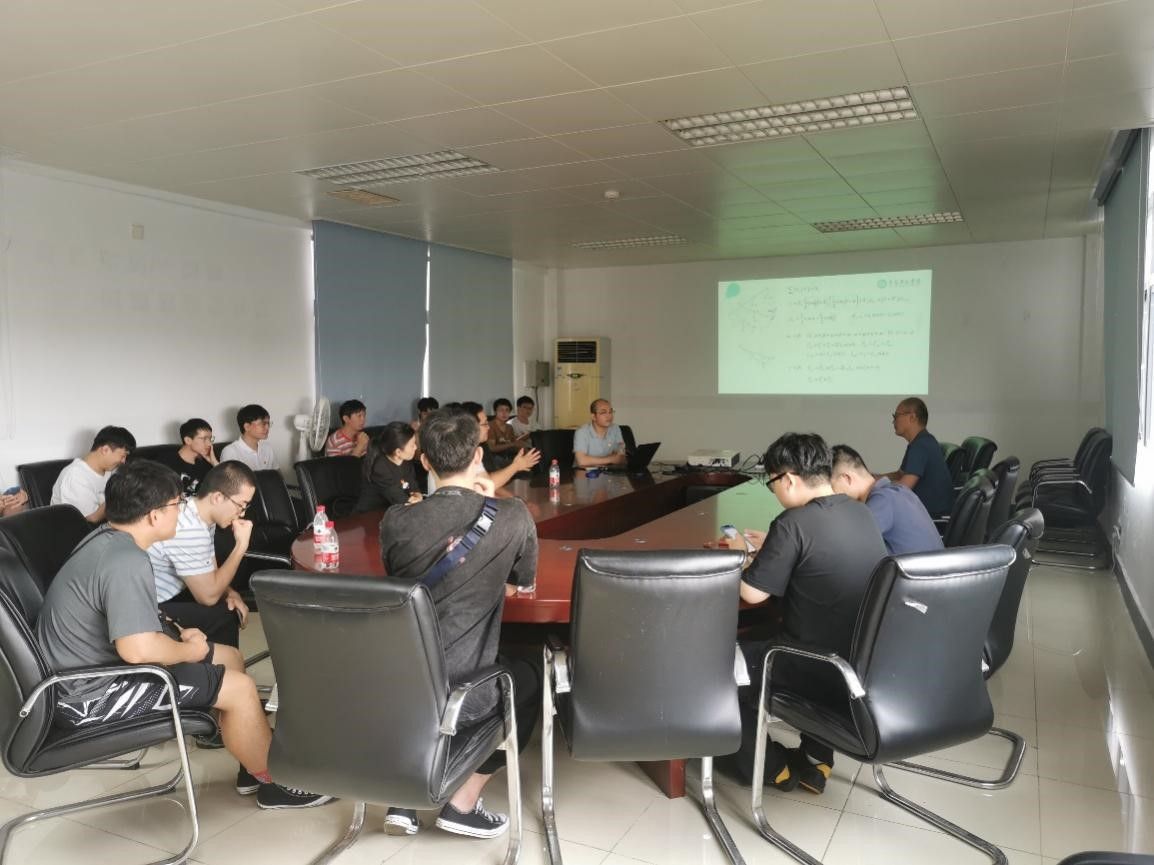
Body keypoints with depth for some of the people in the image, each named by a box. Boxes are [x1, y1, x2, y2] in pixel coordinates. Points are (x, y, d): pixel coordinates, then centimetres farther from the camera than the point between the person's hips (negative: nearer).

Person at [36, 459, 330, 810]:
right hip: (90, 694, -10)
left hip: (92, 664, 10)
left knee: (230, 658, 12)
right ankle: (273, 782, 8)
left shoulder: (106, 538, 4)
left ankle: (255, 763, 23)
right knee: (239, 688, -12)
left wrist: (179, 637, 5)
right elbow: (139, 649, -35)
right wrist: (191, 650, -15)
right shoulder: (126, 561, -28)